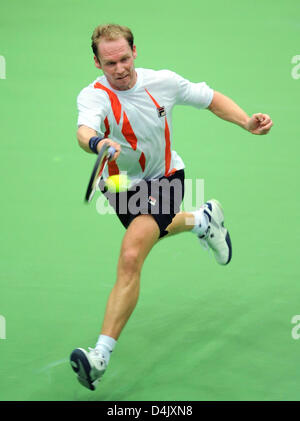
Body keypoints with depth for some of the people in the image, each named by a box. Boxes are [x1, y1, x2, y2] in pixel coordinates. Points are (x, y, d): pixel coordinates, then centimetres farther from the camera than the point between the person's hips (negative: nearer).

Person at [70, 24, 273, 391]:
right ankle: (204, 220, 65)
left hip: (164, 178, -2)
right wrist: (97, 142, -69)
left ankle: (101, 356, -25)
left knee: (130, 259, -21)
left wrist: (247, 122, -12)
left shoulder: (163, 81, -14)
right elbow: (84, 129, -45)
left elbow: (210, 98, 3)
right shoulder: (94, 95, -22)